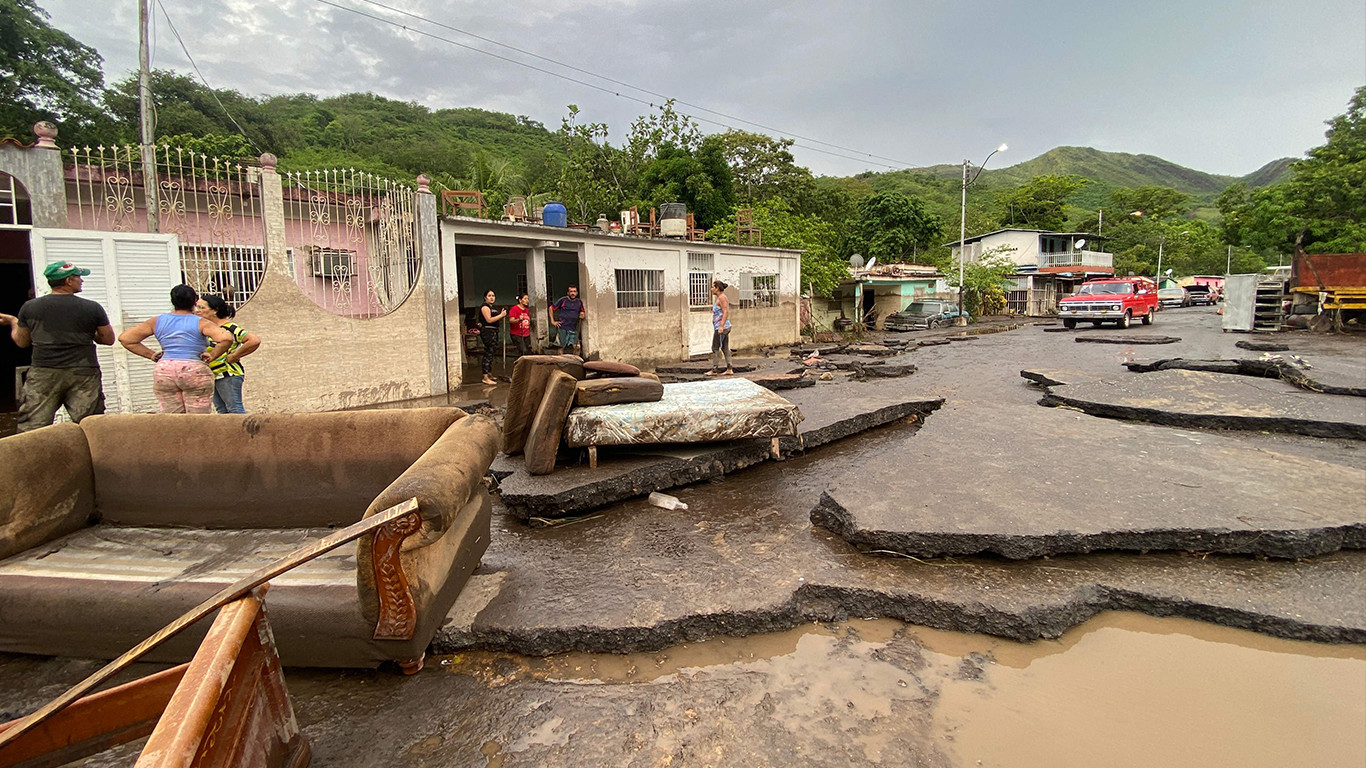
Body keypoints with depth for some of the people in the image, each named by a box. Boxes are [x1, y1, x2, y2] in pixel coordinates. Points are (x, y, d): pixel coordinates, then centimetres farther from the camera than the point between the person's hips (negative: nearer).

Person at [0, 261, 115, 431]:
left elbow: (21, 342, 16)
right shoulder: (92, 308, -3)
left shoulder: (30, 307, 5)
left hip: (42, 374, 2)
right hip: (83, 374, -2)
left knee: (30, 430, 7)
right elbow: (109, 339, 5)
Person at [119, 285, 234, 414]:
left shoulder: (157, 321, 10)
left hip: (163, 372, 4)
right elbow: (226, 338, -20)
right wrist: (212, 356, -7)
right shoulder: (200, 323, -3)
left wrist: (151, 355, 11)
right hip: (195, 371, -4)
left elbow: (124, 338, 12)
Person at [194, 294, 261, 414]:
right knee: (222, 411, 13)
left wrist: (233, 356, -16)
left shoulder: (229, 328, -15)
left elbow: (254, 341, -25)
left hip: (228, 375, -9)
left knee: (235, 409, -7)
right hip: (213, 376, 9)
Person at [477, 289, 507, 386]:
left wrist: (502, 316, 10)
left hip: (493, 332, 10)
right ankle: (485, 378, -15)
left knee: (490, 354, 16)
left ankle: (490, 374, 25)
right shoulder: (484, 306, -9)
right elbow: (489, 320, -19)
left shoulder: (491, 307, 21)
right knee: (488, 353, -13)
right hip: (487, 332, -10)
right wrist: (501, 315, -16)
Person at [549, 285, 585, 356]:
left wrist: (582, 315, 3)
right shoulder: (563, 300, -1)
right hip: (563, 328, -3)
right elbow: (551, 308, 4)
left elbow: (582, 312, 27)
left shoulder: (579, 302, 11)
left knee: (577, 347, -8)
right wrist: (553, 321, -1)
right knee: (561, 347, 0)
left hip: (573, 329, 3)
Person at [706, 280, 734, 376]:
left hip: (721, 327, -10)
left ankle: (714, 370, -2)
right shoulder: (719, 298, 17)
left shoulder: (722, 298, -13)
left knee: (715, 348, -5)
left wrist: (721, 326, -26)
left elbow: (726, 312, -21)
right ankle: (729, 369, 9)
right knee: (725, 348, 9)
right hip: (724, 327, 10)